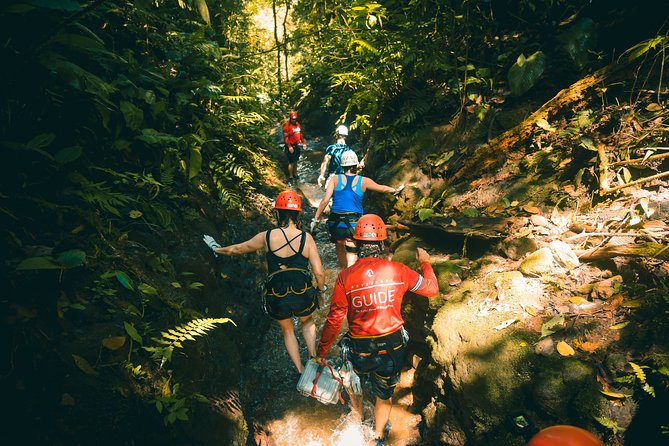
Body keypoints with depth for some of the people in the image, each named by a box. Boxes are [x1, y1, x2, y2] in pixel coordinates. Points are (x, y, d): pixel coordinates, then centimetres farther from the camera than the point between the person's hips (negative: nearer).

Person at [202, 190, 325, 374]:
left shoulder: (267, 236, -6)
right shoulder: (306, 238, -8)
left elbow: (237, 249, 10)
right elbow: (319, 272, -9)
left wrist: (216, 248, 30)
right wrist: (321, 289, 13)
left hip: (277, 299, 0)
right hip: (303, 296, 0)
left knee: (287, 330, 30)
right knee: (307, 322, 35)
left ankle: (301, 371, 33)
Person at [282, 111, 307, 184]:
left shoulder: (297, 124, 8)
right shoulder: (286, 126, -15)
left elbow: (301, 134, 18)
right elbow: (285, 137, -18)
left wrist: (304, 142, 15)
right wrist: (289, 146, -23)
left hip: (297, 145, 7)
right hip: (291, 147, -7)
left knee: (295, 161, 17)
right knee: (291, 162, -2)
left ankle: (295, 174, 31)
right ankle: (291, 177, 8)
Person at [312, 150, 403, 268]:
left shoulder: (335, 179, 3)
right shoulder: (363, 181, 5)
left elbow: (325, 200, -5)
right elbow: (383, 189, 19)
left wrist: (316, 219, 1)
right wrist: (396, 190, 39)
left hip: (335, 221, 2)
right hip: (354, 222, -1)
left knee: (339, 245, 26)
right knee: (351, 258, 1)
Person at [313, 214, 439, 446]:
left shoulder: (346, 276, -16)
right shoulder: (399, 271, -13)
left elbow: (334, 319, -13)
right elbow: (432, 289, 2)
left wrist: (322, 352, 0)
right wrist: (425, 262, 19)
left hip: (360, 349, -1)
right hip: (393, 347, 1)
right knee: (384, 395, 29)